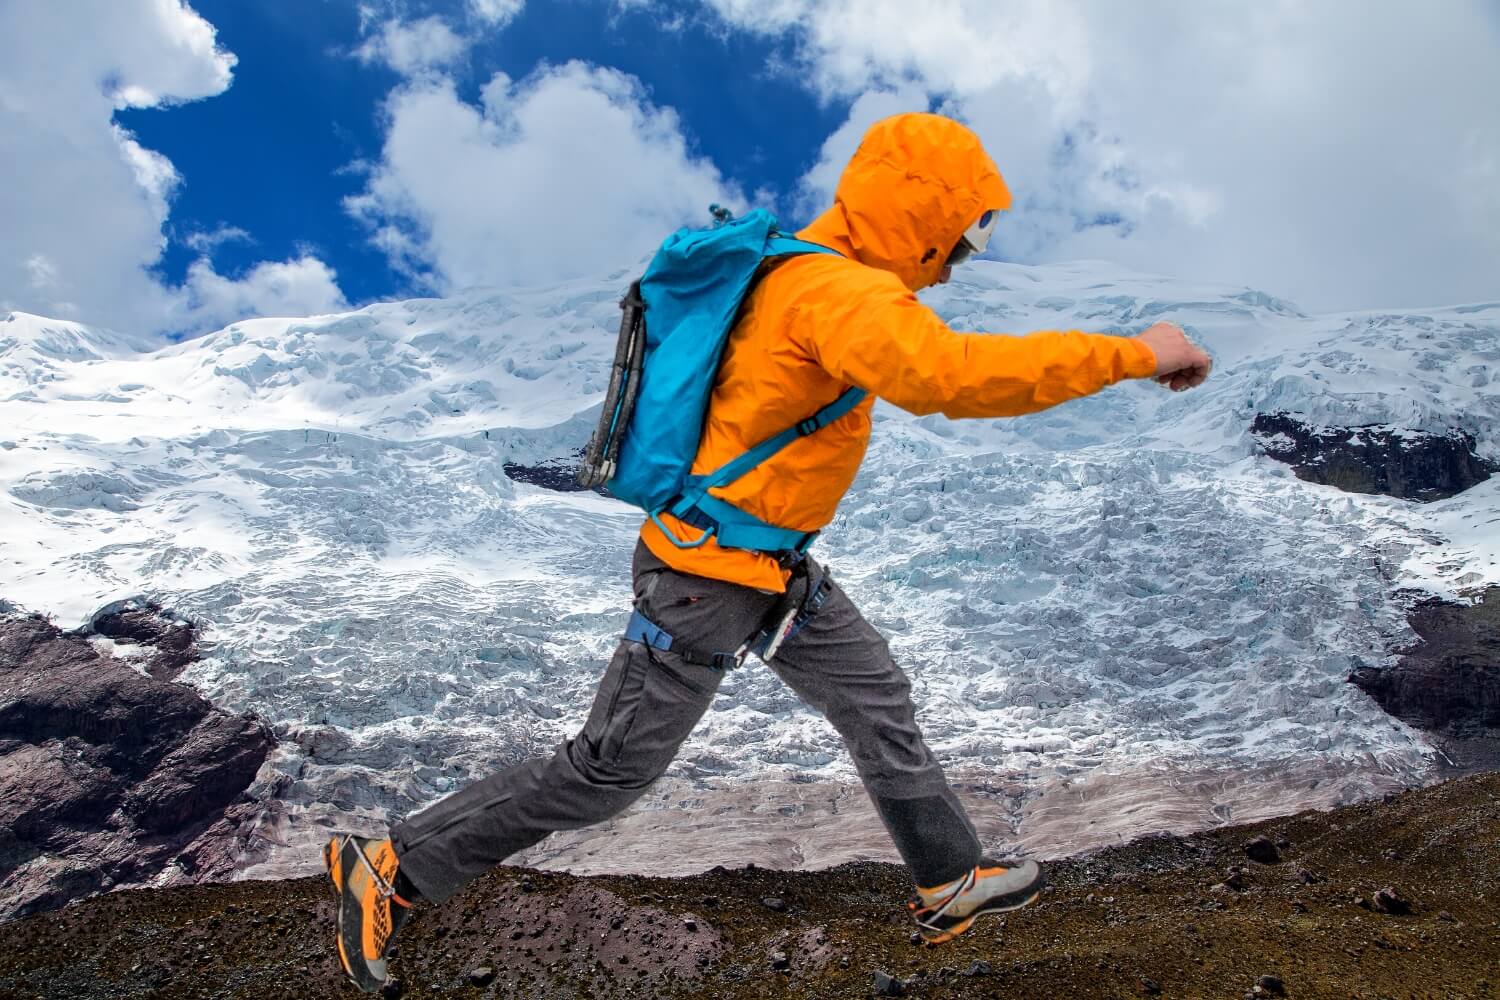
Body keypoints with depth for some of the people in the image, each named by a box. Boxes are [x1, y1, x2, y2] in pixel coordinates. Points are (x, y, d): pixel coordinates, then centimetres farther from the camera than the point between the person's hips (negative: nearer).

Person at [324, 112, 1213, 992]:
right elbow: (947, 376, -42)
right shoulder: (832, 291, -25)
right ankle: (391, 868, 17)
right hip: (712, 576, -10)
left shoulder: (807, 269, 5)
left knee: (878, 700, 17)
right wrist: (1131, 354, -33)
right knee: (607, 772, 2)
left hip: (777, 567, 10)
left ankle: (953, 885, 35)